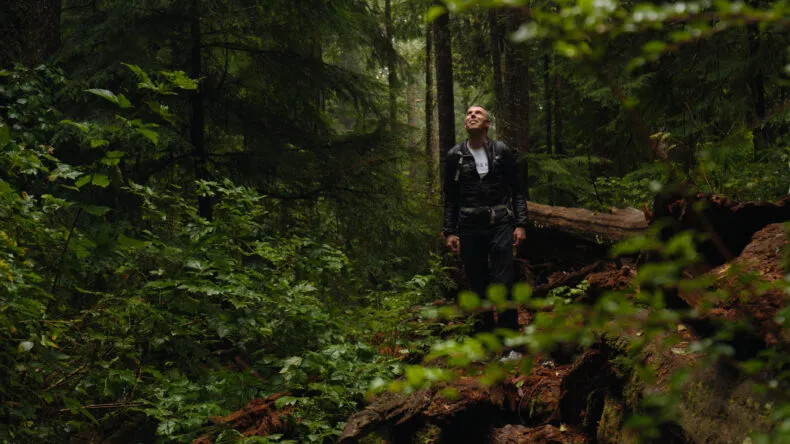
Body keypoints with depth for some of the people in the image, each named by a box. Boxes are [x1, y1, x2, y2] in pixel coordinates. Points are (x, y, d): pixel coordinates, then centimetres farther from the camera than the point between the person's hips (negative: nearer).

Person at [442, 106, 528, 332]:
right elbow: (450, 198, 10)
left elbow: (517, 192, 7)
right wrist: (450, 232, 3)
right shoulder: (454, 157, 6)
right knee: (478, 286, 4)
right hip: (470, 230, 1)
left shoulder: (502, 152, 4)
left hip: (501, 227, -1)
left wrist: (520, 224, -2)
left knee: (503, 283, -10)